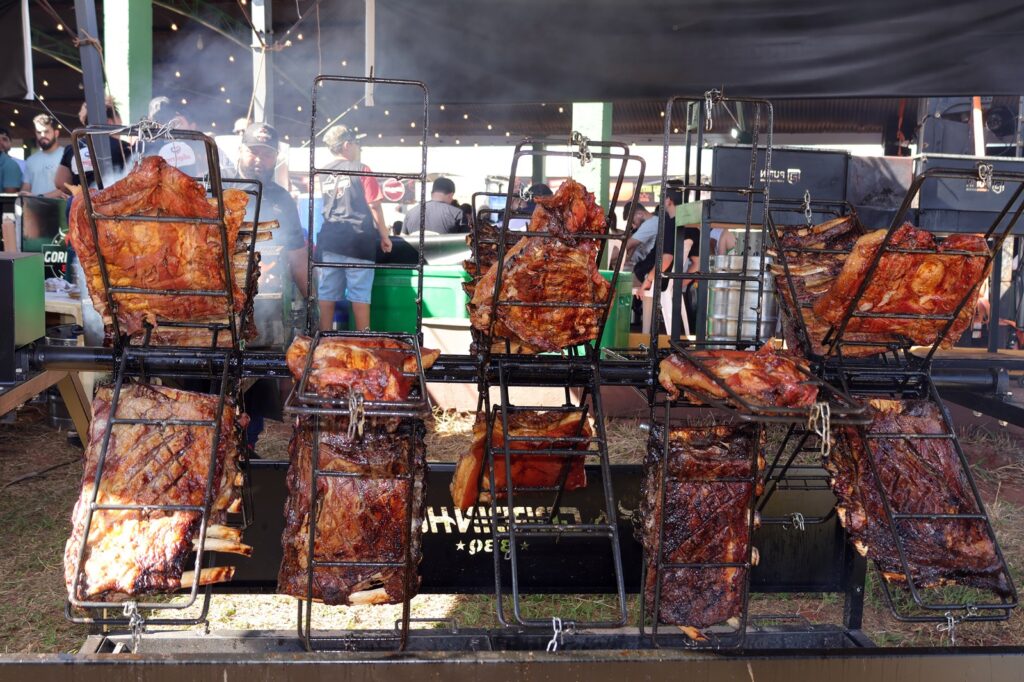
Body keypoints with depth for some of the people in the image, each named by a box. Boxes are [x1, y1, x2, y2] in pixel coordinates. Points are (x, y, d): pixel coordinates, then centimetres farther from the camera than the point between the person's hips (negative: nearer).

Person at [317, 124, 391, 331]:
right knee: (360, 295, 0)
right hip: (358, 239, -5)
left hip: (329, 240, 5)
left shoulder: (323, 173, 11)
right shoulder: (361, 170, -4)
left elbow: (324, 205, 15)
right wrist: (385, 236, -1)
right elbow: (374, 206, -7)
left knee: (327, 294, 6)